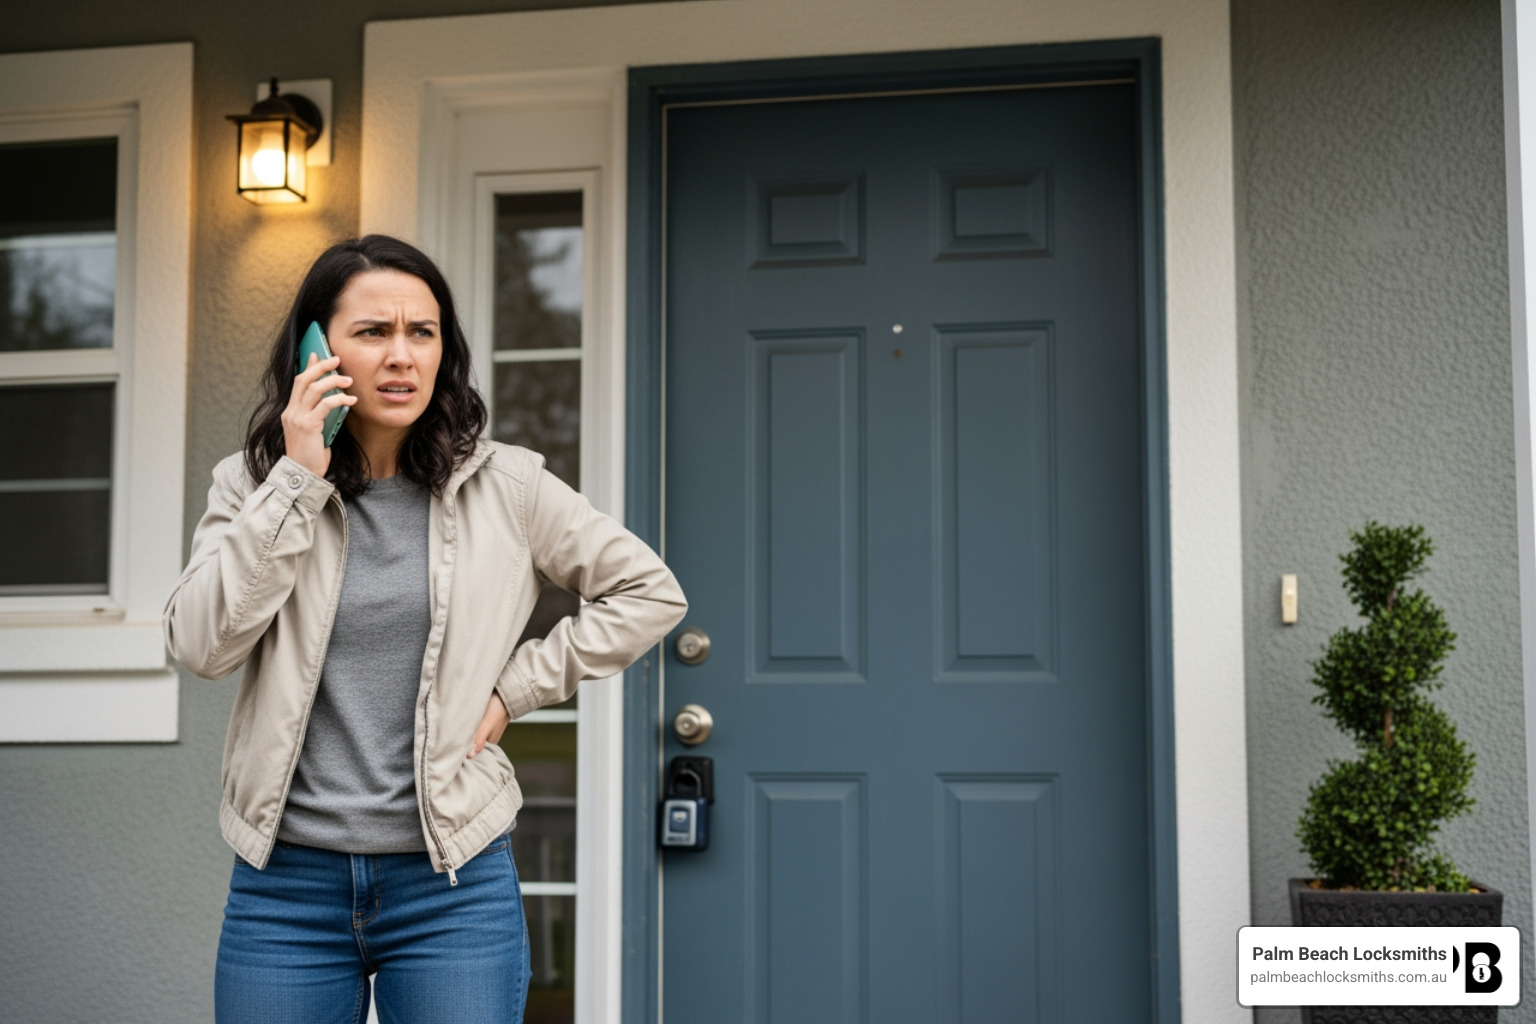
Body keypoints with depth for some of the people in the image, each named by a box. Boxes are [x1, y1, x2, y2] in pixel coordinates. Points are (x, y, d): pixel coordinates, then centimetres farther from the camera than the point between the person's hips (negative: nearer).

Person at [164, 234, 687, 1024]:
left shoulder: (503, 486, 1)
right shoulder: (252, 485, 4)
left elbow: (649, 592, 5)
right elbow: (200, 646, -10)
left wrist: (515, 687, -2)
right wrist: (296, 481, -13)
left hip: (452, 880, -1)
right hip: (286, 879, 1)